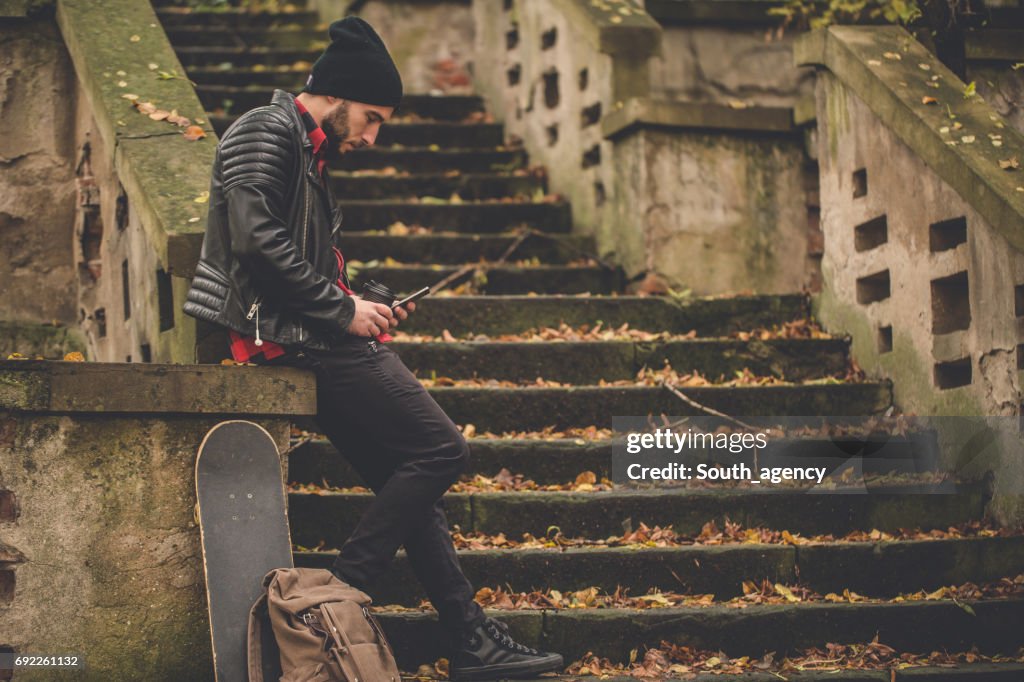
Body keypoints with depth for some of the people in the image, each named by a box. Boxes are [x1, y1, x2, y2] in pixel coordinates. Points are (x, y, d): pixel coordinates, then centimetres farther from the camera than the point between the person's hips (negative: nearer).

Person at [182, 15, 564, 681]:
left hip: (321, 338, 10)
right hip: (298, 337, -10)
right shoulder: (266, 133, -8)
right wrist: (343, 310, -15)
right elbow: (258, 242, -21)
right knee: (442, 449, -12)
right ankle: (343, 592, -11)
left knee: (409, 482, 7)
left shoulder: (305, 151, 23)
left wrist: (360, 308, 11)